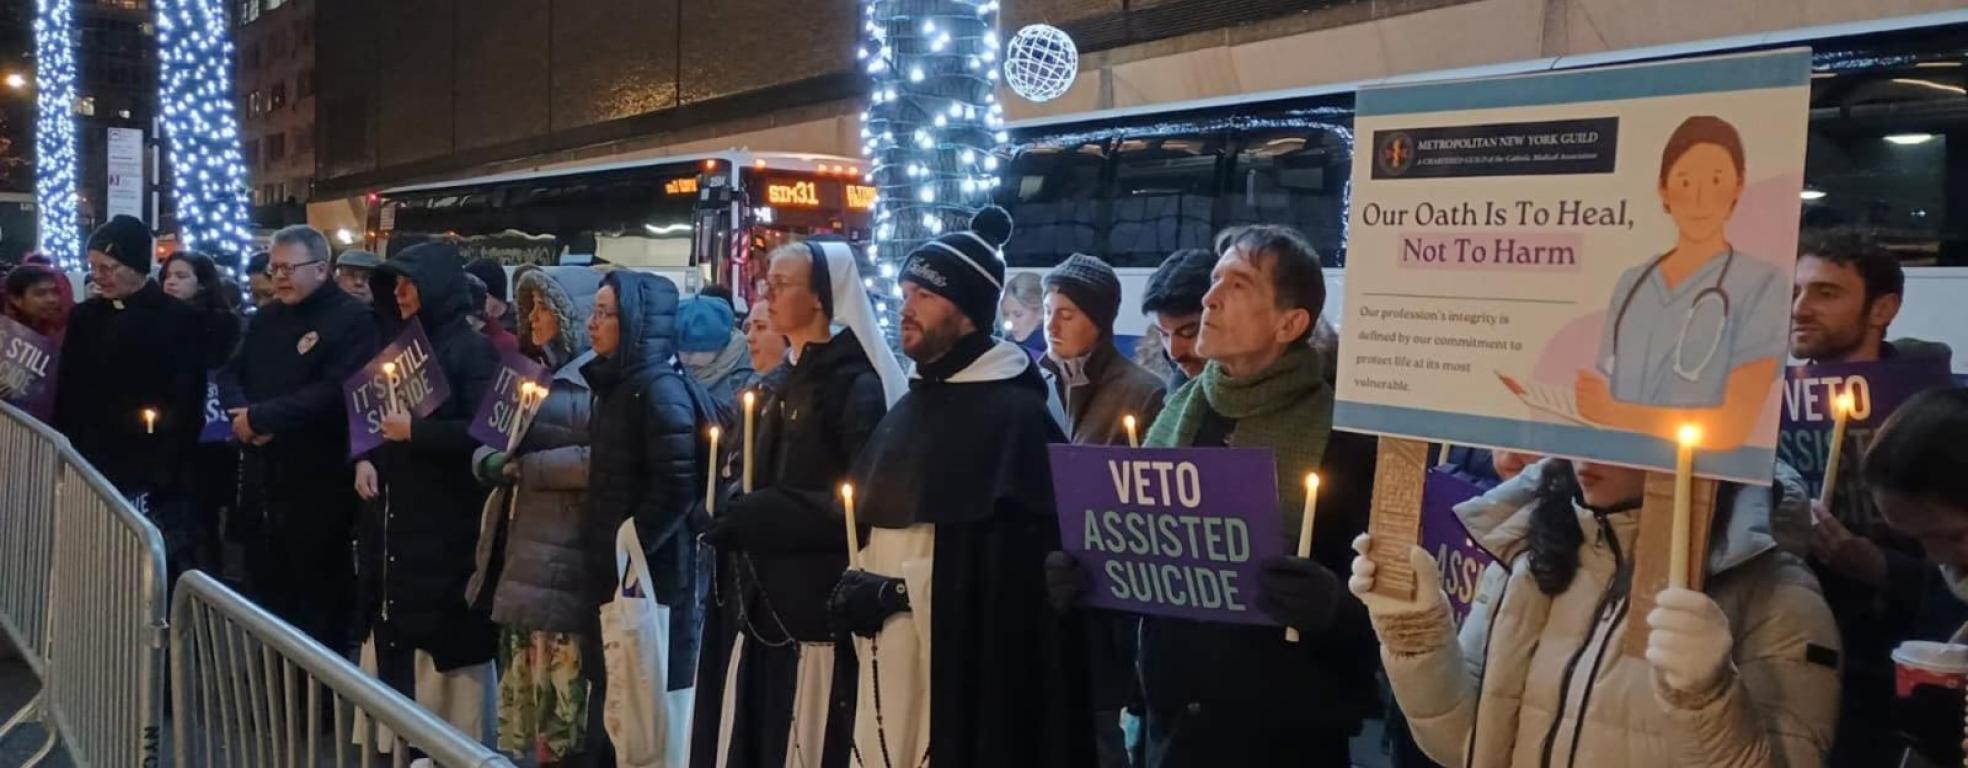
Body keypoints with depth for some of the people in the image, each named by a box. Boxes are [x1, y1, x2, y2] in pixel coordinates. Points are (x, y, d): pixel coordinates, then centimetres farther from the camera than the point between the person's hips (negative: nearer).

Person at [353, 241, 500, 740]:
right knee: (391, 642, 10)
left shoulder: (473, 351, -6)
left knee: (440, 641, -4)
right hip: (392, 523, 7)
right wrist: (364, 458, 3)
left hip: (446, 527, -7)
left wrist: (414, 431, -16)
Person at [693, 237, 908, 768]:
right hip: (766, 592, 8)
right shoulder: (786, 381, 16)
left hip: (819, 598, -8)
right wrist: (735, 512, 1)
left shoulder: (856, 383, -11)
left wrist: (759, 514, -19)